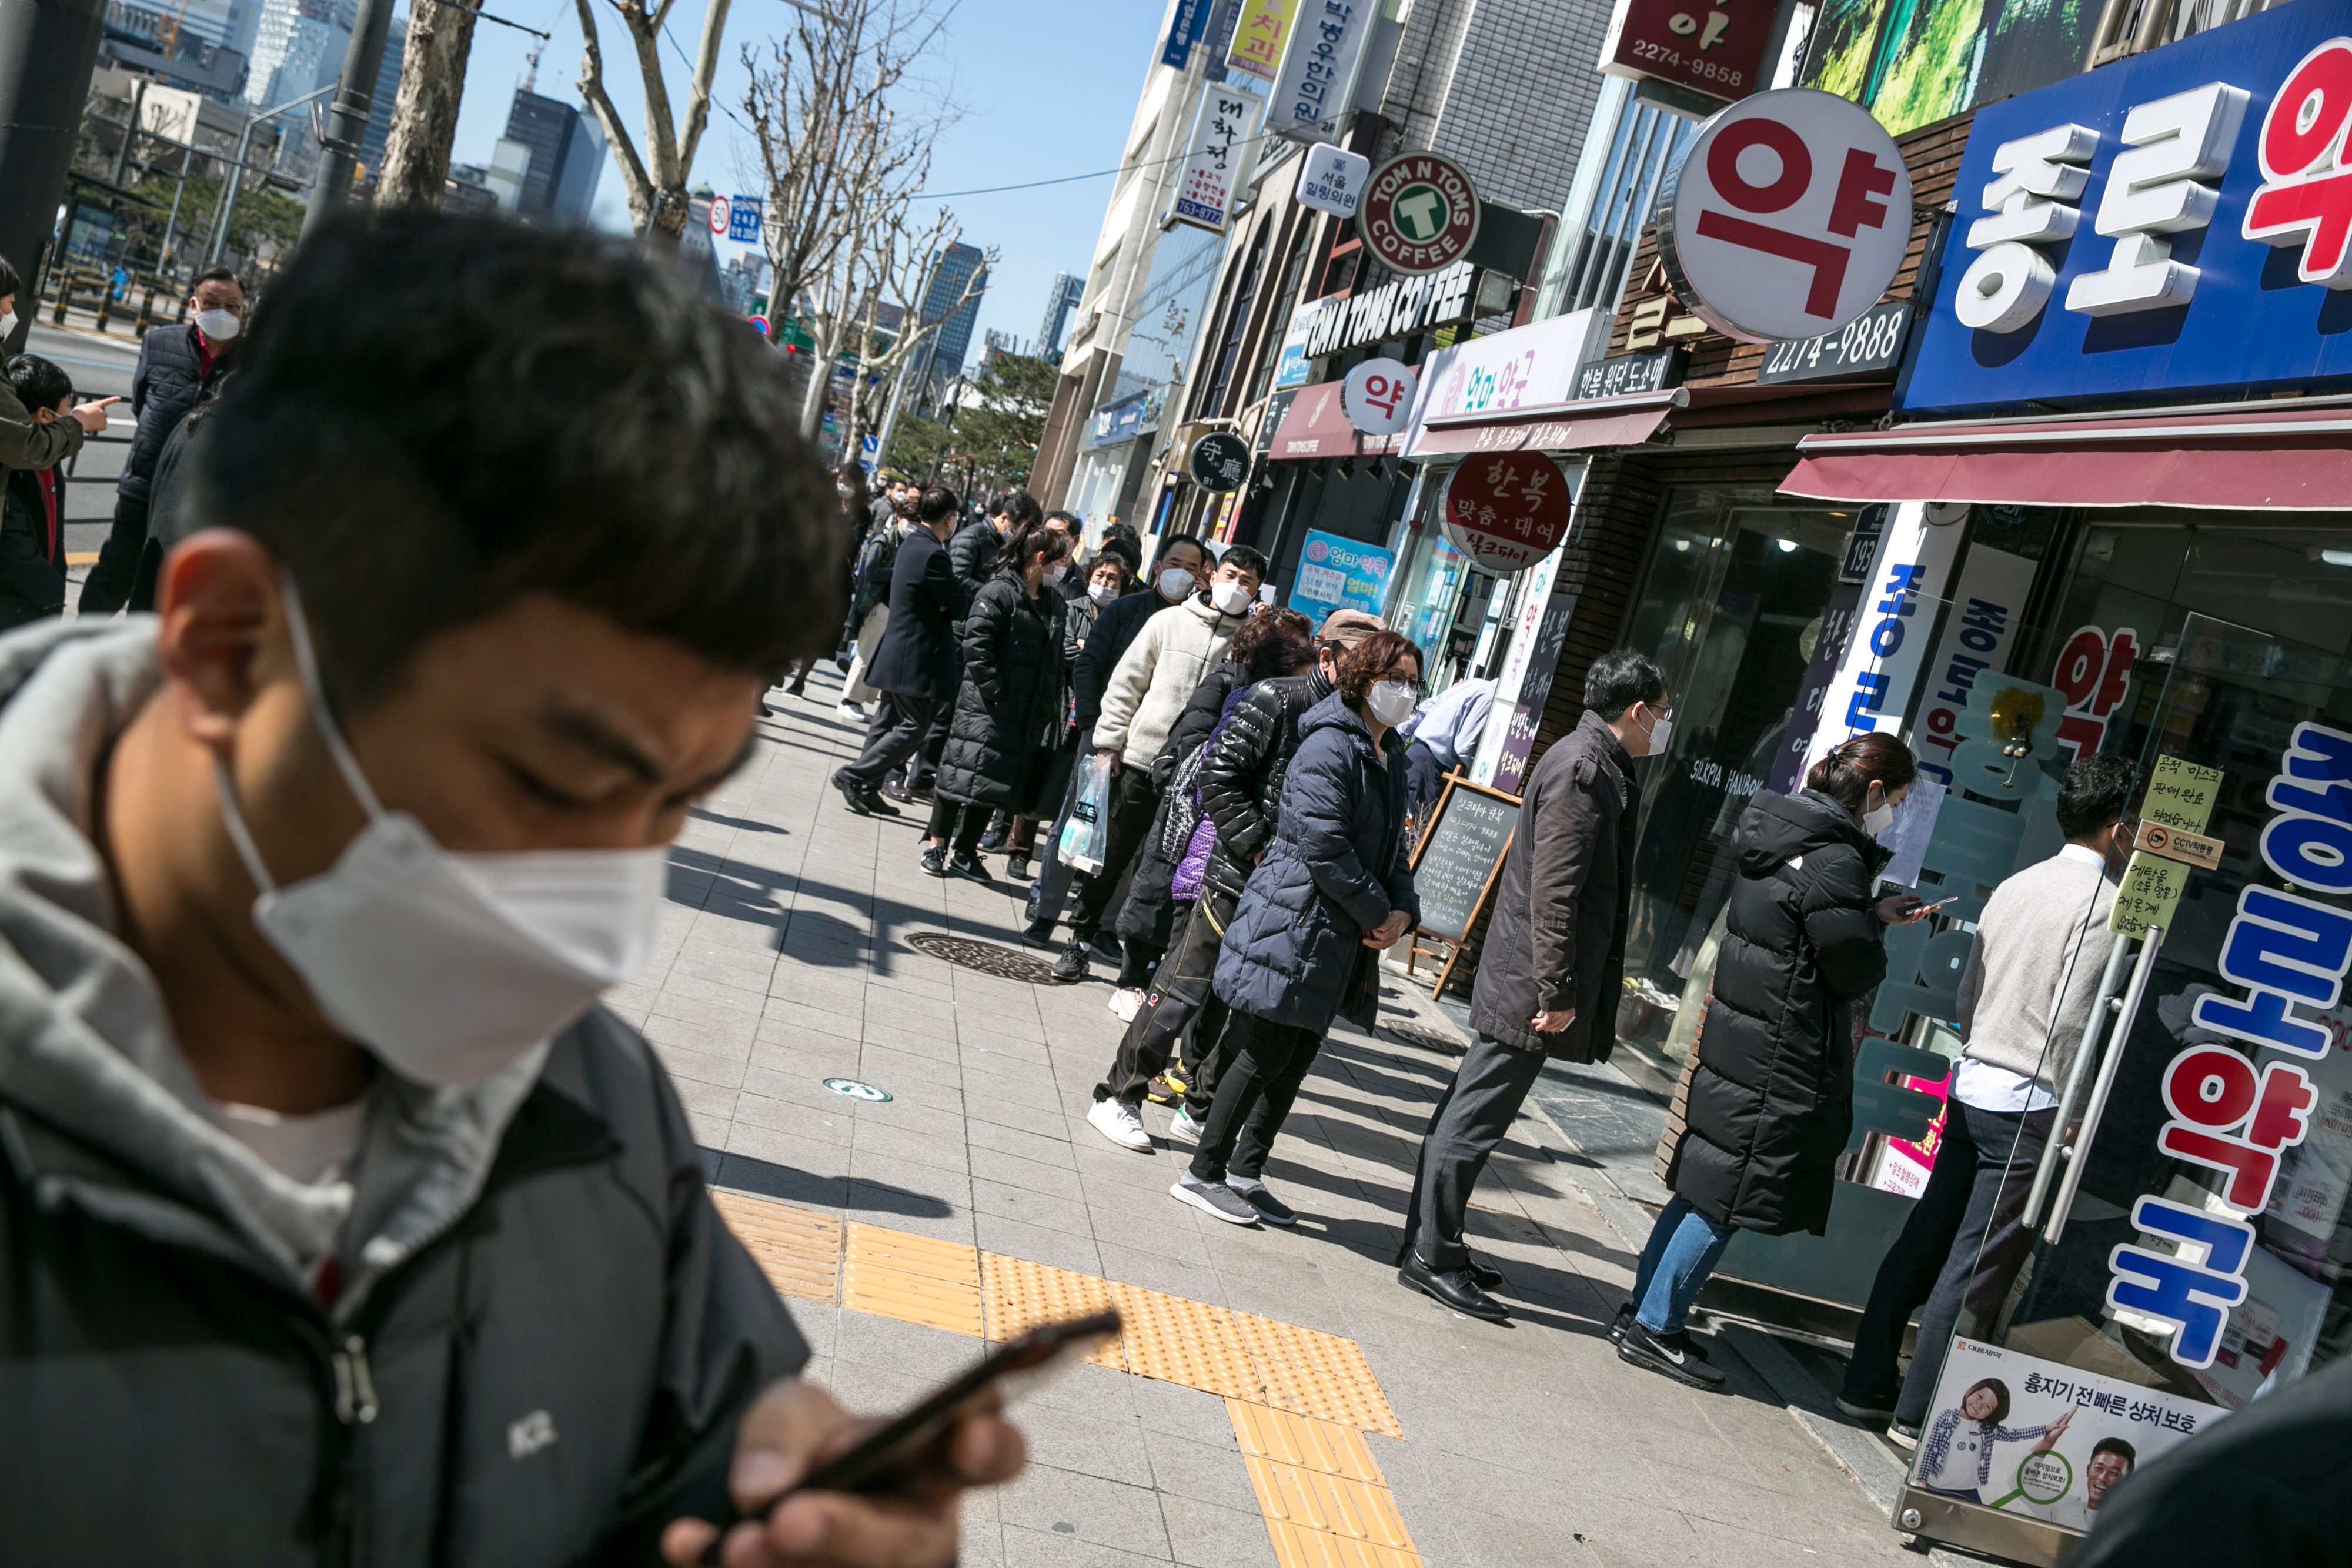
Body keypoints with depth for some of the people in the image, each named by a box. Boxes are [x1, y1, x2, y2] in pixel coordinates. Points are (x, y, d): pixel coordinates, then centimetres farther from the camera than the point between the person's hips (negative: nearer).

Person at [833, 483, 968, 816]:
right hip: (917, 658, -10)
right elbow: (960, 605, -15)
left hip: (898, 651, 10)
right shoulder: (932, 554, -21)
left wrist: (946, 605, -5)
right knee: (914, 727, -3)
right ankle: (854, 776, -6)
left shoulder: (911, 543, 10)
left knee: (887, 723, 15)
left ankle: (867, 790, 20)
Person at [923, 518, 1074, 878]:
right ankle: (937, 847, 10)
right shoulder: (999, 593, -10)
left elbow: (1055, 655, 18)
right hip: (987, 710, -7)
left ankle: (964, 851, 18)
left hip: (1028, 713, 7)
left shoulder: (1053, 602, 13)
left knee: (992, 783, 9)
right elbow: (977, 644, -16)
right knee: (965, 776, -2)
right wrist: (995, 690, -18)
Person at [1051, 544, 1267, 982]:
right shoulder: (1170, 621, 5)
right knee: (1109, 858, 8)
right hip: (1139, 762, 1)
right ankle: (1079, 942, 24)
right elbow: (1126, 683, 6)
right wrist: (1108, 741, 3)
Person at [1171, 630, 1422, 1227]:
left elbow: (1393, 842, 19)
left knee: (1296, 1061, 13)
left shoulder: (1391, 754, 15)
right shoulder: (1329, 748, -15)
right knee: (1264, 1057, -3)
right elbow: (1324, 845, -20)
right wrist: (1377, 913, -13)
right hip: (1294, 923, -9)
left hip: (1338, 939, 9)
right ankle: (1203, 1174, 9)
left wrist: (1403, 907, 2)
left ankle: (1245, 1172, 24)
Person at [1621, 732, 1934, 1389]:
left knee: (1705, 1189, 17)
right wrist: (1876, 929, 7)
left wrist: (1873, 915, 18)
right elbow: (1855, 972, -13)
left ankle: (1645, 1310, 25)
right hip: (1782, 1061, -9)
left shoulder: (1780, 834, 9)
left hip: (1737, 1044, 9)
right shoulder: (1835, 861, -19)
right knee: (1726, 1196, 0)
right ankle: (1653, 1328, 8)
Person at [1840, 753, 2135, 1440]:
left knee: (1922, 1241, 13)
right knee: (1976, 1269, 0)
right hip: (2028, 1105, -7)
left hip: (1971, 1085, 7)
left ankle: (1868, 1383, 20)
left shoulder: (2016, 886, 10)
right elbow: (2070, 1024, -16)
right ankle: (1919, 1413, 6)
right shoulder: (2104, 901, -12)